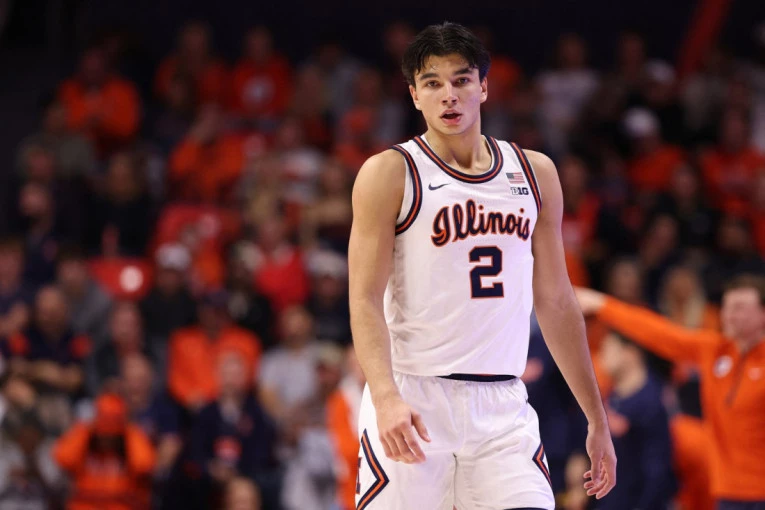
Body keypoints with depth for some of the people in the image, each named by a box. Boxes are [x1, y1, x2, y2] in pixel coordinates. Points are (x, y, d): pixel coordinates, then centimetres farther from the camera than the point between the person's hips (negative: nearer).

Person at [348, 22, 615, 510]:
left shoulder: (535, 173, 12)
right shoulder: (390, 174, -1)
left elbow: (556, 303, 18)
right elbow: (365, 300, -8)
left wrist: (597, 419, 17)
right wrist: (386, 397, -25)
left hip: (502, 407, 3)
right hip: (412, 401, -3)